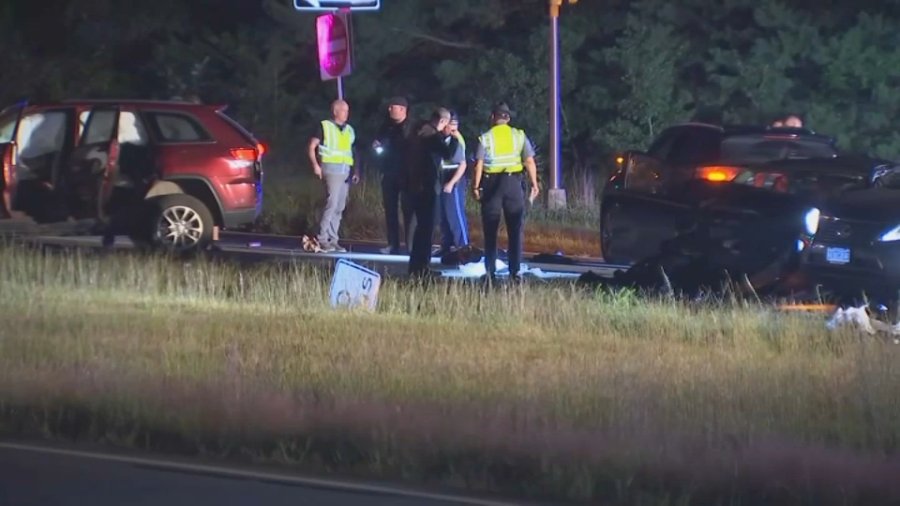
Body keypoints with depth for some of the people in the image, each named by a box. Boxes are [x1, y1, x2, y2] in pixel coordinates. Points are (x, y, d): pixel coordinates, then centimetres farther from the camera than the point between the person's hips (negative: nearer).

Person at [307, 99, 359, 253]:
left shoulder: (349, 130, 18)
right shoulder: (324, 127, 0)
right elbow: (312, 146, -2)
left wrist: (356, 171, 11)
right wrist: (315, 165, -13)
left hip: (346, 171, 6)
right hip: (332, 168, -6)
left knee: (340, 207, 6)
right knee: (332, 203, -15)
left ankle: (333, 239, 12)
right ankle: (322, 239, -11)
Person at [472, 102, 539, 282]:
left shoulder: (485, 138, -1)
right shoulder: (519, 136, 3)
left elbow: (479, 165, -7)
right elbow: (529, 162, -1)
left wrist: (476, 187, -3)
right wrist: (534, 184, 4)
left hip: (491, 182, -1)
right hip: (513, 181, 1)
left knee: (490, 230, 7)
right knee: (515, 230, 4)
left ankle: (490, 270, 5)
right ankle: (515, 271, -2)